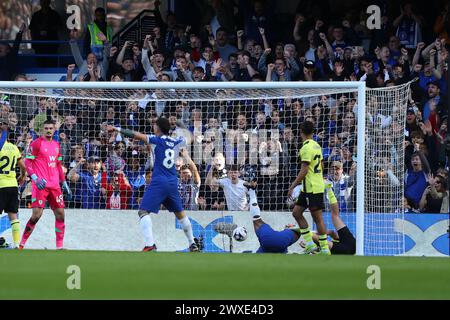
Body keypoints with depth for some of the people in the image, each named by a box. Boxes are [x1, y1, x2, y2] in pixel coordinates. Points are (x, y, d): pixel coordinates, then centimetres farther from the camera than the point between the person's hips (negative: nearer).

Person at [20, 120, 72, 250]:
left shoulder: (56, 145, 16)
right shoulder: (36, 143, -4)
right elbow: (27, 162, -7)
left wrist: (64, 183, 21)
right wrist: (35, 178, -20)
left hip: (54, 185, 7)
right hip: (40, 185, -7)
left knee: (60, 213, 3)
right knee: (37, 214, -13)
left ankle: (60, 246, 9)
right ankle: (22, 244, -2)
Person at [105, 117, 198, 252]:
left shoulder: (159, 140, -5)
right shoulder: (174, 141, 12)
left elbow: (138, 135, -16)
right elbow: (183, 139, 36)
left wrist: (117, 129, -16)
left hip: (159, 182, -7)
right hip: (173, 183, 7)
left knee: (143, 211, -12)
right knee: (180, 213, 23)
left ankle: (150, 244, -30)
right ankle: (192, 244, 28)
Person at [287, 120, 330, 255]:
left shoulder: (306, 148, -15)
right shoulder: (316, 146, 12)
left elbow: (304, 170, -19)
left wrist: (293, 186, -15)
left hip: (312, 188, -9)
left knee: (317, 217, -5)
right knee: (296, 212, 11)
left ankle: (325, 249, -1)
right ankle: (310, 243, 9)